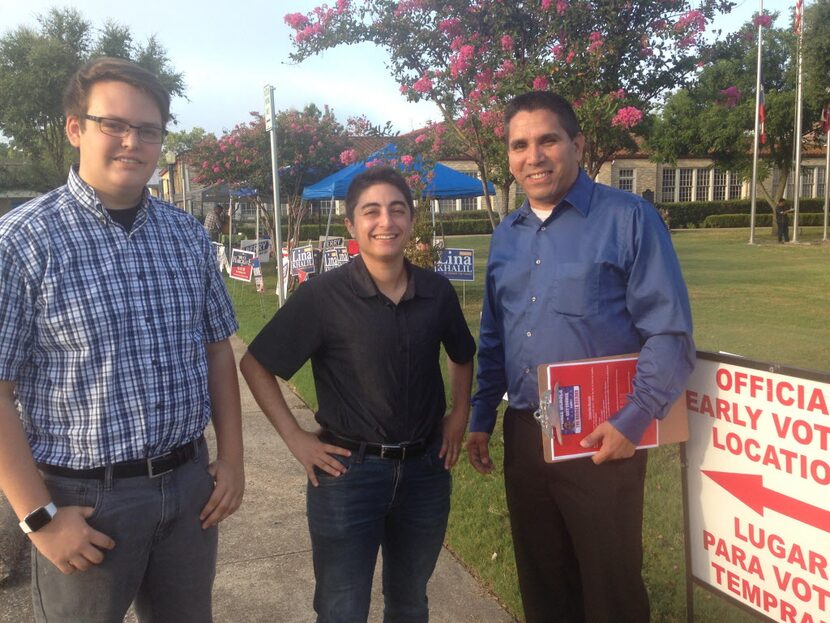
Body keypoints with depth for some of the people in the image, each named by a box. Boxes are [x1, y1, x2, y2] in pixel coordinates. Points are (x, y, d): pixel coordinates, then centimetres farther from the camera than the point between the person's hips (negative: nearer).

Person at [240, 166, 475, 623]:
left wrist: (460, 413, 7)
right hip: (348, 470, -4)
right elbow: (254, 364, -7)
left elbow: (463, 355, 18)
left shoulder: (437, 291, -2)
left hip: (425, 469, 4)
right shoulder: (322, 296, -14)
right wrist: (295, 438, -10)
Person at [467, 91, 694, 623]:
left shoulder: (629, 218, -9)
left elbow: (670, 333, -12)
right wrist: (481, 419, 13)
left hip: (602, 439, -5)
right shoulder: (505, 237, 9)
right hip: (523, 436, 6)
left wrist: (632, 422, -16)